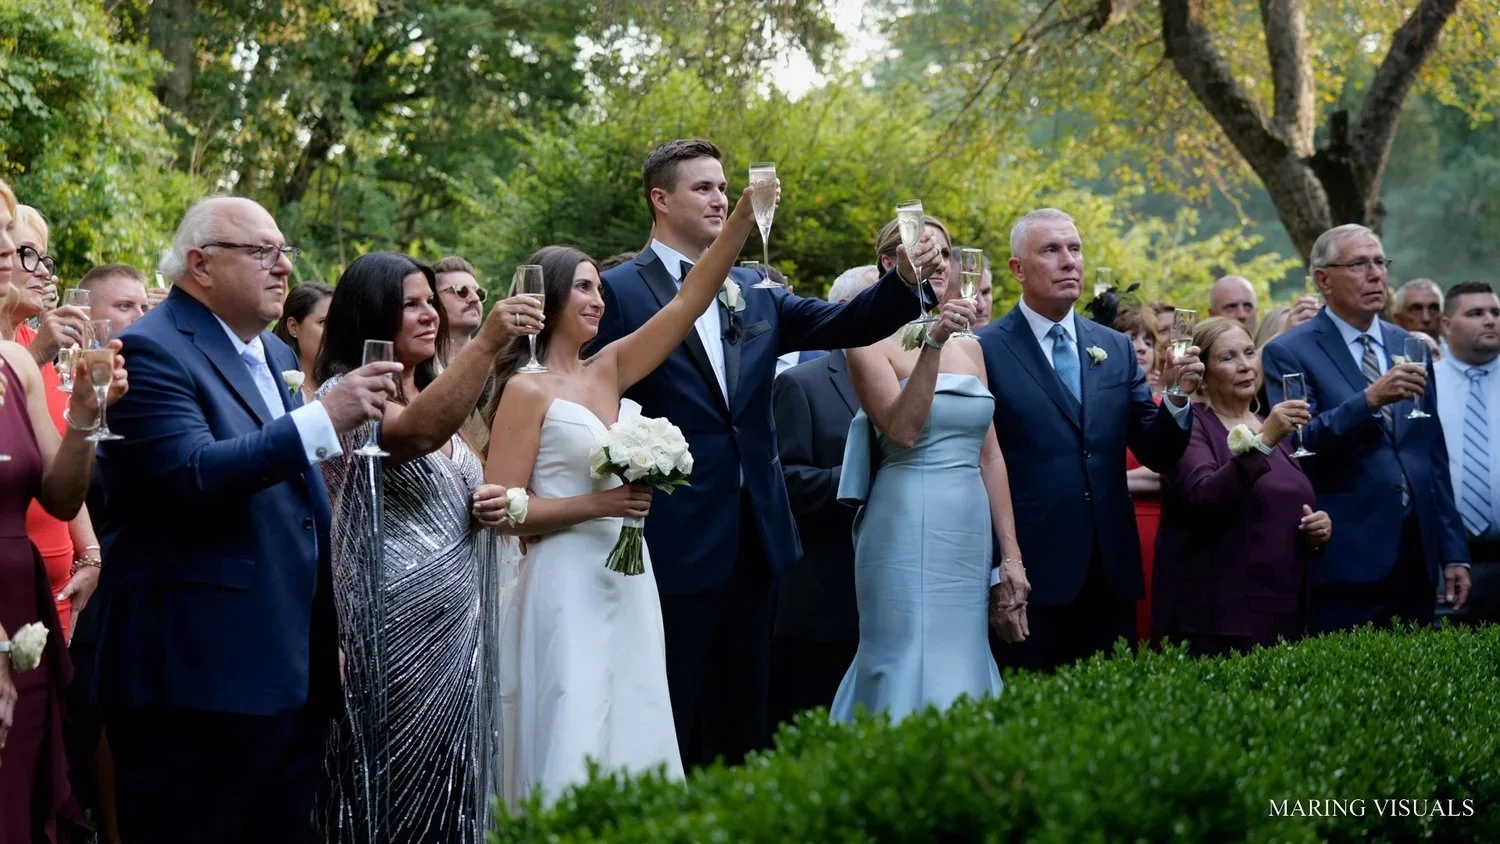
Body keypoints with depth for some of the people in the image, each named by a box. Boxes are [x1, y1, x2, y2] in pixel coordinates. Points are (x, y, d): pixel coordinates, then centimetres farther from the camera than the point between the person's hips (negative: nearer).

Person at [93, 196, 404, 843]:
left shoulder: (275, 355, 18)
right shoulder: (151, 351, -10)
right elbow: (190, 478, -25)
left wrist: (330, 634, 24)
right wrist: (325, 418, -26)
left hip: (293, 672, 9)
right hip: (200, 677, -8)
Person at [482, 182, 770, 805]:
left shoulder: (609, 370, 11)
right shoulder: (527, 390, -6)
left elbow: (689, 301, 4)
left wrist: (746, 214, -5)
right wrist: (595, 504, -17)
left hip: (626, 584, 7)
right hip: (565, 585, -7)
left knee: (631, 742, 8)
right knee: (573, 752, -6)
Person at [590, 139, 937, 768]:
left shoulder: (754, 293, 13)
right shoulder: (620, 292, -5)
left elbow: (844, 324, 2)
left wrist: (906, 279, -15)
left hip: (754, 535, 6)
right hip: (677, 540, -6)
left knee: (743, 716, 13)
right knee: (670, 722, 1)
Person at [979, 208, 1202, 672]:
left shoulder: (1117, 349, 11)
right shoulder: (986, 352, -5)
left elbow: (1157, 455, 9)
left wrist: (1177, 396, -10)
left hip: (1110, 575, 5)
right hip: (1032, 574, -5)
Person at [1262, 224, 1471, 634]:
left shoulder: (1409, 347, 14)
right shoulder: (1288, 354, -3)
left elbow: (1435, 457, 16)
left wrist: (1453, 552, 13)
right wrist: (1369, 400, -26)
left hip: (1417, 561, 5)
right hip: (1345, 565, -5)